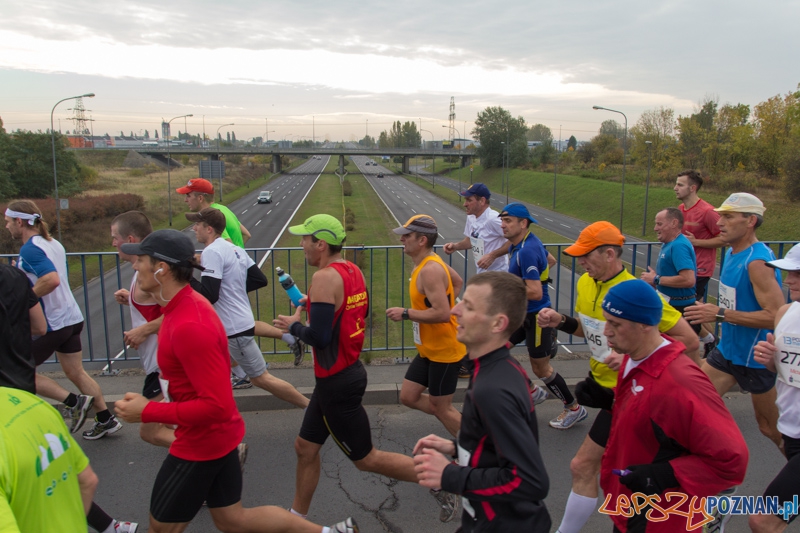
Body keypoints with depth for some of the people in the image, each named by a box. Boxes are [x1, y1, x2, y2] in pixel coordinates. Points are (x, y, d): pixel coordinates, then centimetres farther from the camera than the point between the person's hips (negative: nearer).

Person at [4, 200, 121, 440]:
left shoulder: (29, 249, -17)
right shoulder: (54, 243, 10)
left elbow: (52, 279, -32)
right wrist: (23, 274, 20)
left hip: (50, 324, -9)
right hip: (71, 318, 9)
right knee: (76, 372, 16)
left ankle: (74, 402, 2)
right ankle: (106, 420, 19)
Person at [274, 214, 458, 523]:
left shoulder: (325, 277, -24)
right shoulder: (352, 270, 3)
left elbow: (319, 338, -28)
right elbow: (361, 311, 18)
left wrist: (293, 326, -9)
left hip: (337, 384, -9)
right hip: (348, 372, 9)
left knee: (366, 458, 6)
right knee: (305, 447, 19)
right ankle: (297, 517, 35)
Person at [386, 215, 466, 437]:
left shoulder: (429, 270, -25)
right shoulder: (431, 261, 5)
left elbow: (442, 314, -32)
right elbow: (458, 282, 21)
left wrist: (405, 314, -23)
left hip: (444, 351, -10)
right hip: (429, 349, 10)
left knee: (440, 407, 5)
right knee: (408, 396, 14)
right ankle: (460, 421, 28)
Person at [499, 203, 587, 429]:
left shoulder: (526, 251, -27)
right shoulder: (522, 243, 3)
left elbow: (535, 293, -32)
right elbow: (549, 259, 21)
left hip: (537, 316, -10)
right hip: (523, 313, 10)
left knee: (540, 368, 4)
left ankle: (574, 408, 25)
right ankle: (532, 392, 27)